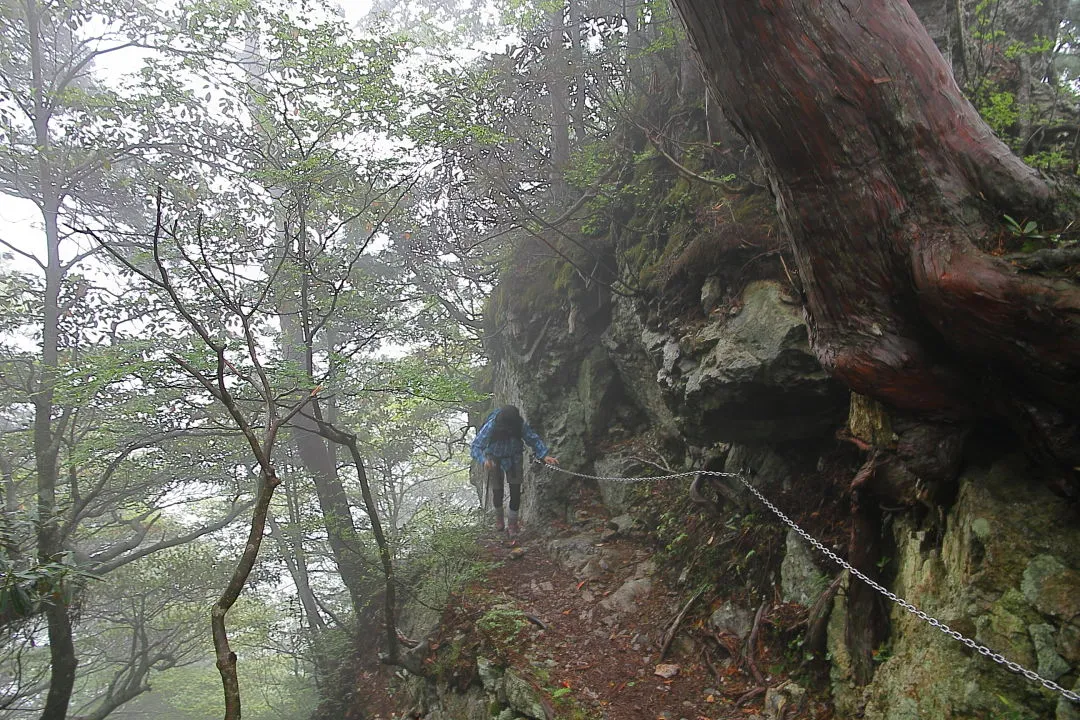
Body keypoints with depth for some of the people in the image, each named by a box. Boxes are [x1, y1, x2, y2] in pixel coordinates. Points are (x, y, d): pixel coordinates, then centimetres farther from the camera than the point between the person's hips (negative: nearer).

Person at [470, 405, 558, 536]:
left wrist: (544, 455, -26)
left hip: (513, 459, 2)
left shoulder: (521, 425, -27)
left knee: (516, 490, -4)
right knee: (497, 491, 0)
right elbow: (476, 446, -34)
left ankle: (512, 522, 17)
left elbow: (534, 439, -13)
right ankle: (499, 517, 32)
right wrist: (484, 460, -54)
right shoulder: (490, 426, -34)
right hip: (494, 459, -2)